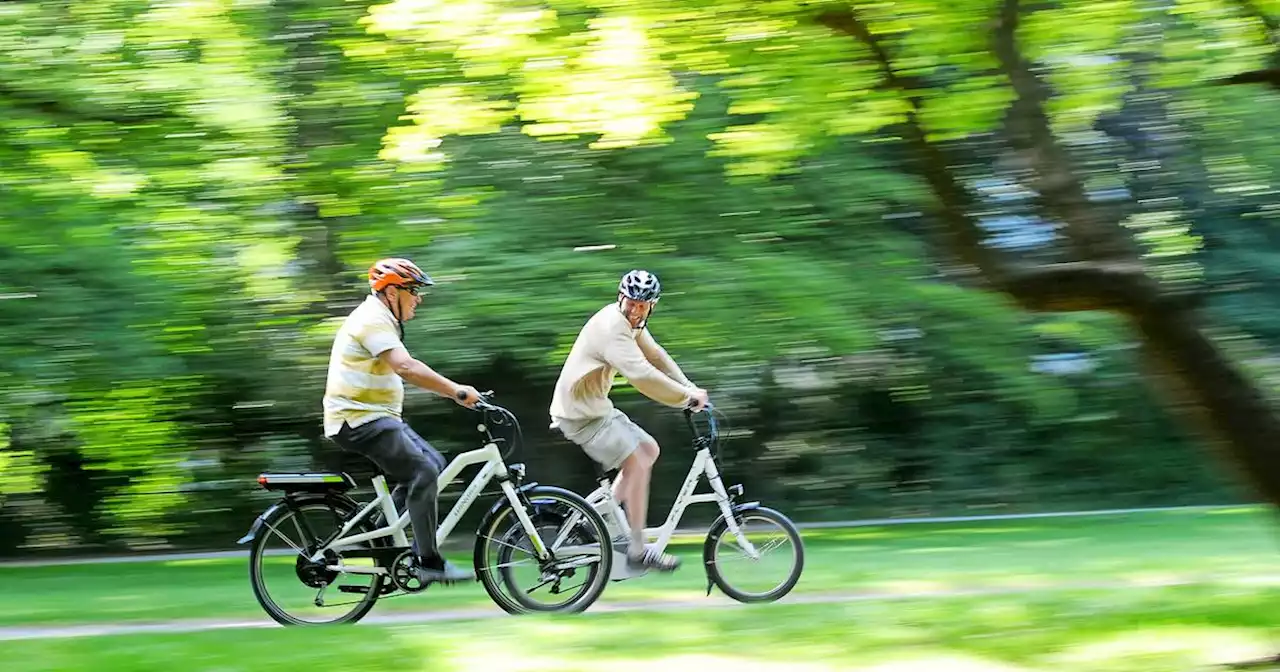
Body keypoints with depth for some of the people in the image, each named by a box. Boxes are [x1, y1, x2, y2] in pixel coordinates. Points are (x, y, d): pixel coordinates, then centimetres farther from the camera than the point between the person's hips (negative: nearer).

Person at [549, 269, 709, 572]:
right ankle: (638, 551, -12)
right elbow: (642, 375, -33)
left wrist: (691, 389, 2)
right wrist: (687, 397, -25)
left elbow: (656, 356, 13)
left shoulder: (632, 324, 7)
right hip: (581, 414, -10)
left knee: (649, 449, 14)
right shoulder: (611, 327, -25)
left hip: (596, 408, 10)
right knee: (637, 464, -16)